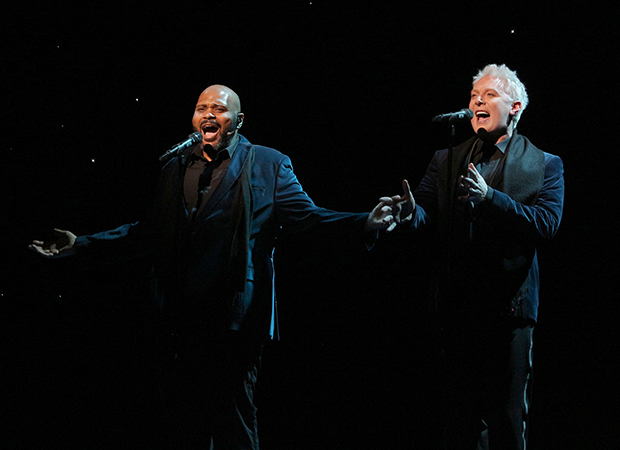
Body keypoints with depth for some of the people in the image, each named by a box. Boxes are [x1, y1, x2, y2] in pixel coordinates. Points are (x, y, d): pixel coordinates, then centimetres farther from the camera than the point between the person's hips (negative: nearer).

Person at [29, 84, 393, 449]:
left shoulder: (267, 164, 4)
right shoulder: (175, 170, 17)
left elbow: (306, 215, -6)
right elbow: (148, 233, 18)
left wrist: (365, 223, -24)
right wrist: (80, 245, 12)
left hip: (235, 320, -5)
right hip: (183, 320, 5)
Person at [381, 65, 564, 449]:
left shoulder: (546, 166, 2)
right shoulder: (446, 160, 10)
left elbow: (546, 223, -13)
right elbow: (426, 209, -3)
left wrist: (489, 197, -26)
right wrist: (408, 213, -28)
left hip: (509, 306, -3)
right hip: (457, 308, 3)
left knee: (508, 415, 5)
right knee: (460, 415, 12)